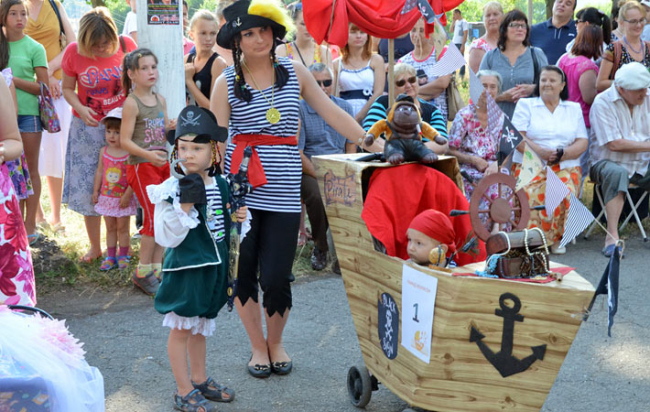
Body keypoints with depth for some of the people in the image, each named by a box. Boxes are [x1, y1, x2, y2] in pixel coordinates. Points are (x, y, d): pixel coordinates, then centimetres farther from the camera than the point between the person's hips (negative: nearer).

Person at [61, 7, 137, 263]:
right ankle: (95, 246, 20)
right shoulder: (74, 52, -9)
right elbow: (67, 89, 1)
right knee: (88, 187, 6)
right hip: (88, 127, 1)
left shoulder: (126, 45, -10)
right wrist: (80, 109, -18)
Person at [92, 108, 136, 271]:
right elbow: (100, 171, 8)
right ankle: (110, 257, 20)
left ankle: (123, 257, 19)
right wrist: (96, 191, 8)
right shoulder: (104, 151, 0)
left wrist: (127, 195, -18)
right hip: (107, 197, 4)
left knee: (122, 228, 6)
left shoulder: (130, 154, -16)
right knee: (110, 228, 12)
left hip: (123, 198, -4)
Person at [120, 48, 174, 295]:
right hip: (141, 166, -7)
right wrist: (148, 154, -29)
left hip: (162, 164, 7)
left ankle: (157, 267, 19)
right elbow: (125, 140, -16)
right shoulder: (132, 103, -11)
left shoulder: (160, 100, 10)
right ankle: (143, 272, 3)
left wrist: (172, 128, -1)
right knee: (153, 217, -8)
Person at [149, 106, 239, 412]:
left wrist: (239, 219, -4)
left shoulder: (221, 186, 3)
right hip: (185, 268, -6)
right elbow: (166, 238, -21)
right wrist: (185, 206, -31)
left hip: (213, 268, 6)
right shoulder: (172, 190, -16)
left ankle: (199, 380, 35)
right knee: (181, 328, 5)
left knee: (200, 326, 20)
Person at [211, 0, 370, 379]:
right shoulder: (227, 82, 2)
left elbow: (330, 112, 8)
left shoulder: (294, 71, 7)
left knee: (276, 278, -3)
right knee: (242, 273, 6)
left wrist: (371, 144, 1)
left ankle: (276, 342, 26)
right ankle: (258, 346, 28)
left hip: (283, 191, 0)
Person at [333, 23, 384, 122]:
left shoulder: (376, 60, 7)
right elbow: (334, 96, 5)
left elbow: (378, 92, -2)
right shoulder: (337, 64, 9)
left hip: (368, 114, -1)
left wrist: (358, 117, -9)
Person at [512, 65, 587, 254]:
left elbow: (582, 143, 10)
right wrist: (541, 152, -17)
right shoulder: (525, 104, 14)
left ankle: (556, 238, -16)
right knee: (531, 193, -34)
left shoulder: (574, 108, 20)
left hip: (566, 167, 1)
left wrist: (561, 154, -12)